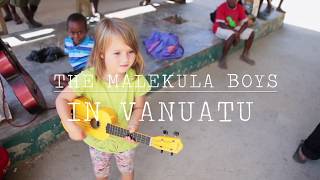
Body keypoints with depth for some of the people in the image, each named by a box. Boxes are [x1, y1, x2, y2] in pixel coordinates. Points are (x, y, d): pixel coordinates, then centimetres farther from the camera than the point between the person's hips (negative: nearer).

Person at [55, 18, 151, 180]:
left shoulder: (136, 79, -26)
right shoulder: (87, 78, -29)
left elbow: (138, 107, -12)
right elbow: (62, 99, -18)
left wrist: (133, 126, -29)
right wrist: (71, 126, -27)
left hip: (125, 140, 0)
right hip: (97, 139, 0)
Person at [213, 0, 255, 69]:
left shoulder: (239, 7, -5)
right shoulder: (221, 8, -20)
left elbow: (245, 22, -6)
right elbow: (222, 25, -26)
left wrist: (238, 33, -24)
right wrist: (235, 32, -31)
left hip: (234, 28, 6)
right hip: (220, 28, -6)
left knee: (251, 32, -7)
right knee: (232, 35, -37)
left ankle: (244, 55, 5)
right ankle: (222, 58, -23)